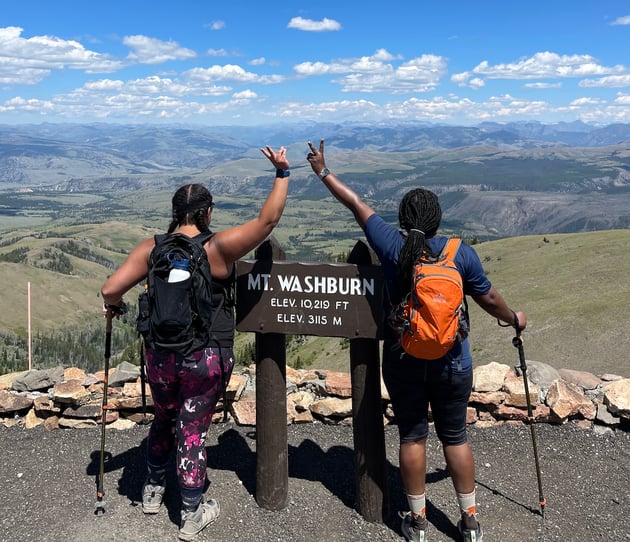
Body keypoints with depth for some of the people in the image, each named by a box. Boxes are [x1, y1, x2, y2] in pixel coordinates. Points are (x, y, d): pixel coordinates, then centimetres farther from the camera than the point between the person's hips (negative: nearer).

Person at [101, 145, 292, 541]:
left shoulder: (152, 248, -3)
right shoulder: (217, 248, -14)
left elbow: (110, 290, -5)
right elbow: (268, 219, -13)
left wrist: (116, 305, 18)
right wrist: (282, 173, -2)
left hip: (160, 355, 4)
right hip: (206, 358, -3)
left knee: (164, 420, 26)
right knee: (193, 431, 9)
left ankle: (153, 492, 45)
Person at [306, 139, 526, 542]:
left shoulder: (391, 245, -11)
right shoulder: (461, 253, -10)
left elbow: (356, 204, 1)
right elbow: (489, 299, 1)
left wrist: (324, 171, 14)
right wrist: (515, 319, 22)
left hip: (403, 360, 0)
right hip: (451, 362, 0)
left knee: (412, 436, 13)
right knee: (455, 437, 14)